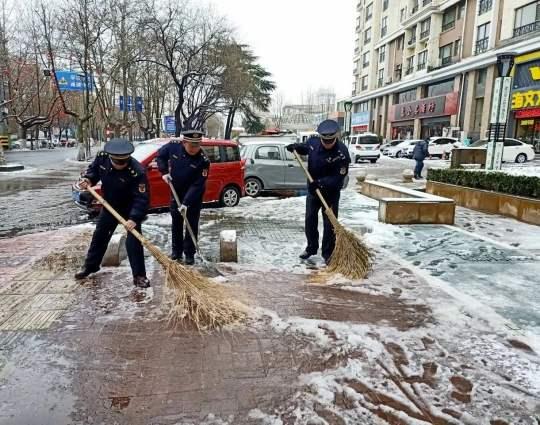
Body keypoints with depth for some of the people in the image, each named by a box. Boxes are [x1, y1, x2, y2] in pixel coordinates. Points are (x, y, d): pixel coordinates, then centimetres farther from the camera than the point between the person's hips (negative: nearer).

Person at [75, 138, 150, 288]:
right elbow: (94, 169, 5)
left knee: (133, 242, -11)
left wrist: (134, 218, -44)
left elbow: (141, 198, -34)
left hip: (130, 209, -5)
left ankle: (139, 276, 0)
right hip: (109, 206, 6)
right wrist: (87, 179, -15)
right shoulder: (102, 157, -18)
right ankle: (90, 266, 38)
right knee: (99, 236, 17)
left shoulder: (137, 171, -34)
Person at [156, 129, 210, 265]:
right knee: (176, 222, 13)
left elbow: (197, 185, -28)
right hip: (176, 191, 4)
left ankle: (189, 254, 13)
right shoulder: (173, 146, -19)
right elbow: (160, 155, 3)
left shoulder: (203, 160, -28)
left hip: (194, 195, -4)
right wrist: (164, 172, -9)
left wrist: (186, 203, -32)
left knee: (192, 224, 1)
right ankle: (176, 250, 27)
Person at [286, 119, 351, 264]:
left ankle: (328, 253, 13)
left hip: (331, 193, -5)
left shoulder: (342, 152, -24)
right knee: (310, 220, 13)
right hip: (312, 190, 5)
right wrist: (296, 147, -6)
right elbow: (305, 148, 16)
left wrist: (321, 182, -35)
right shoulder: (313, 141, -9)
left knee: (329, 224, -1)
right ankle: (311, 247, 31)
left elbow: (339, 177, -24)